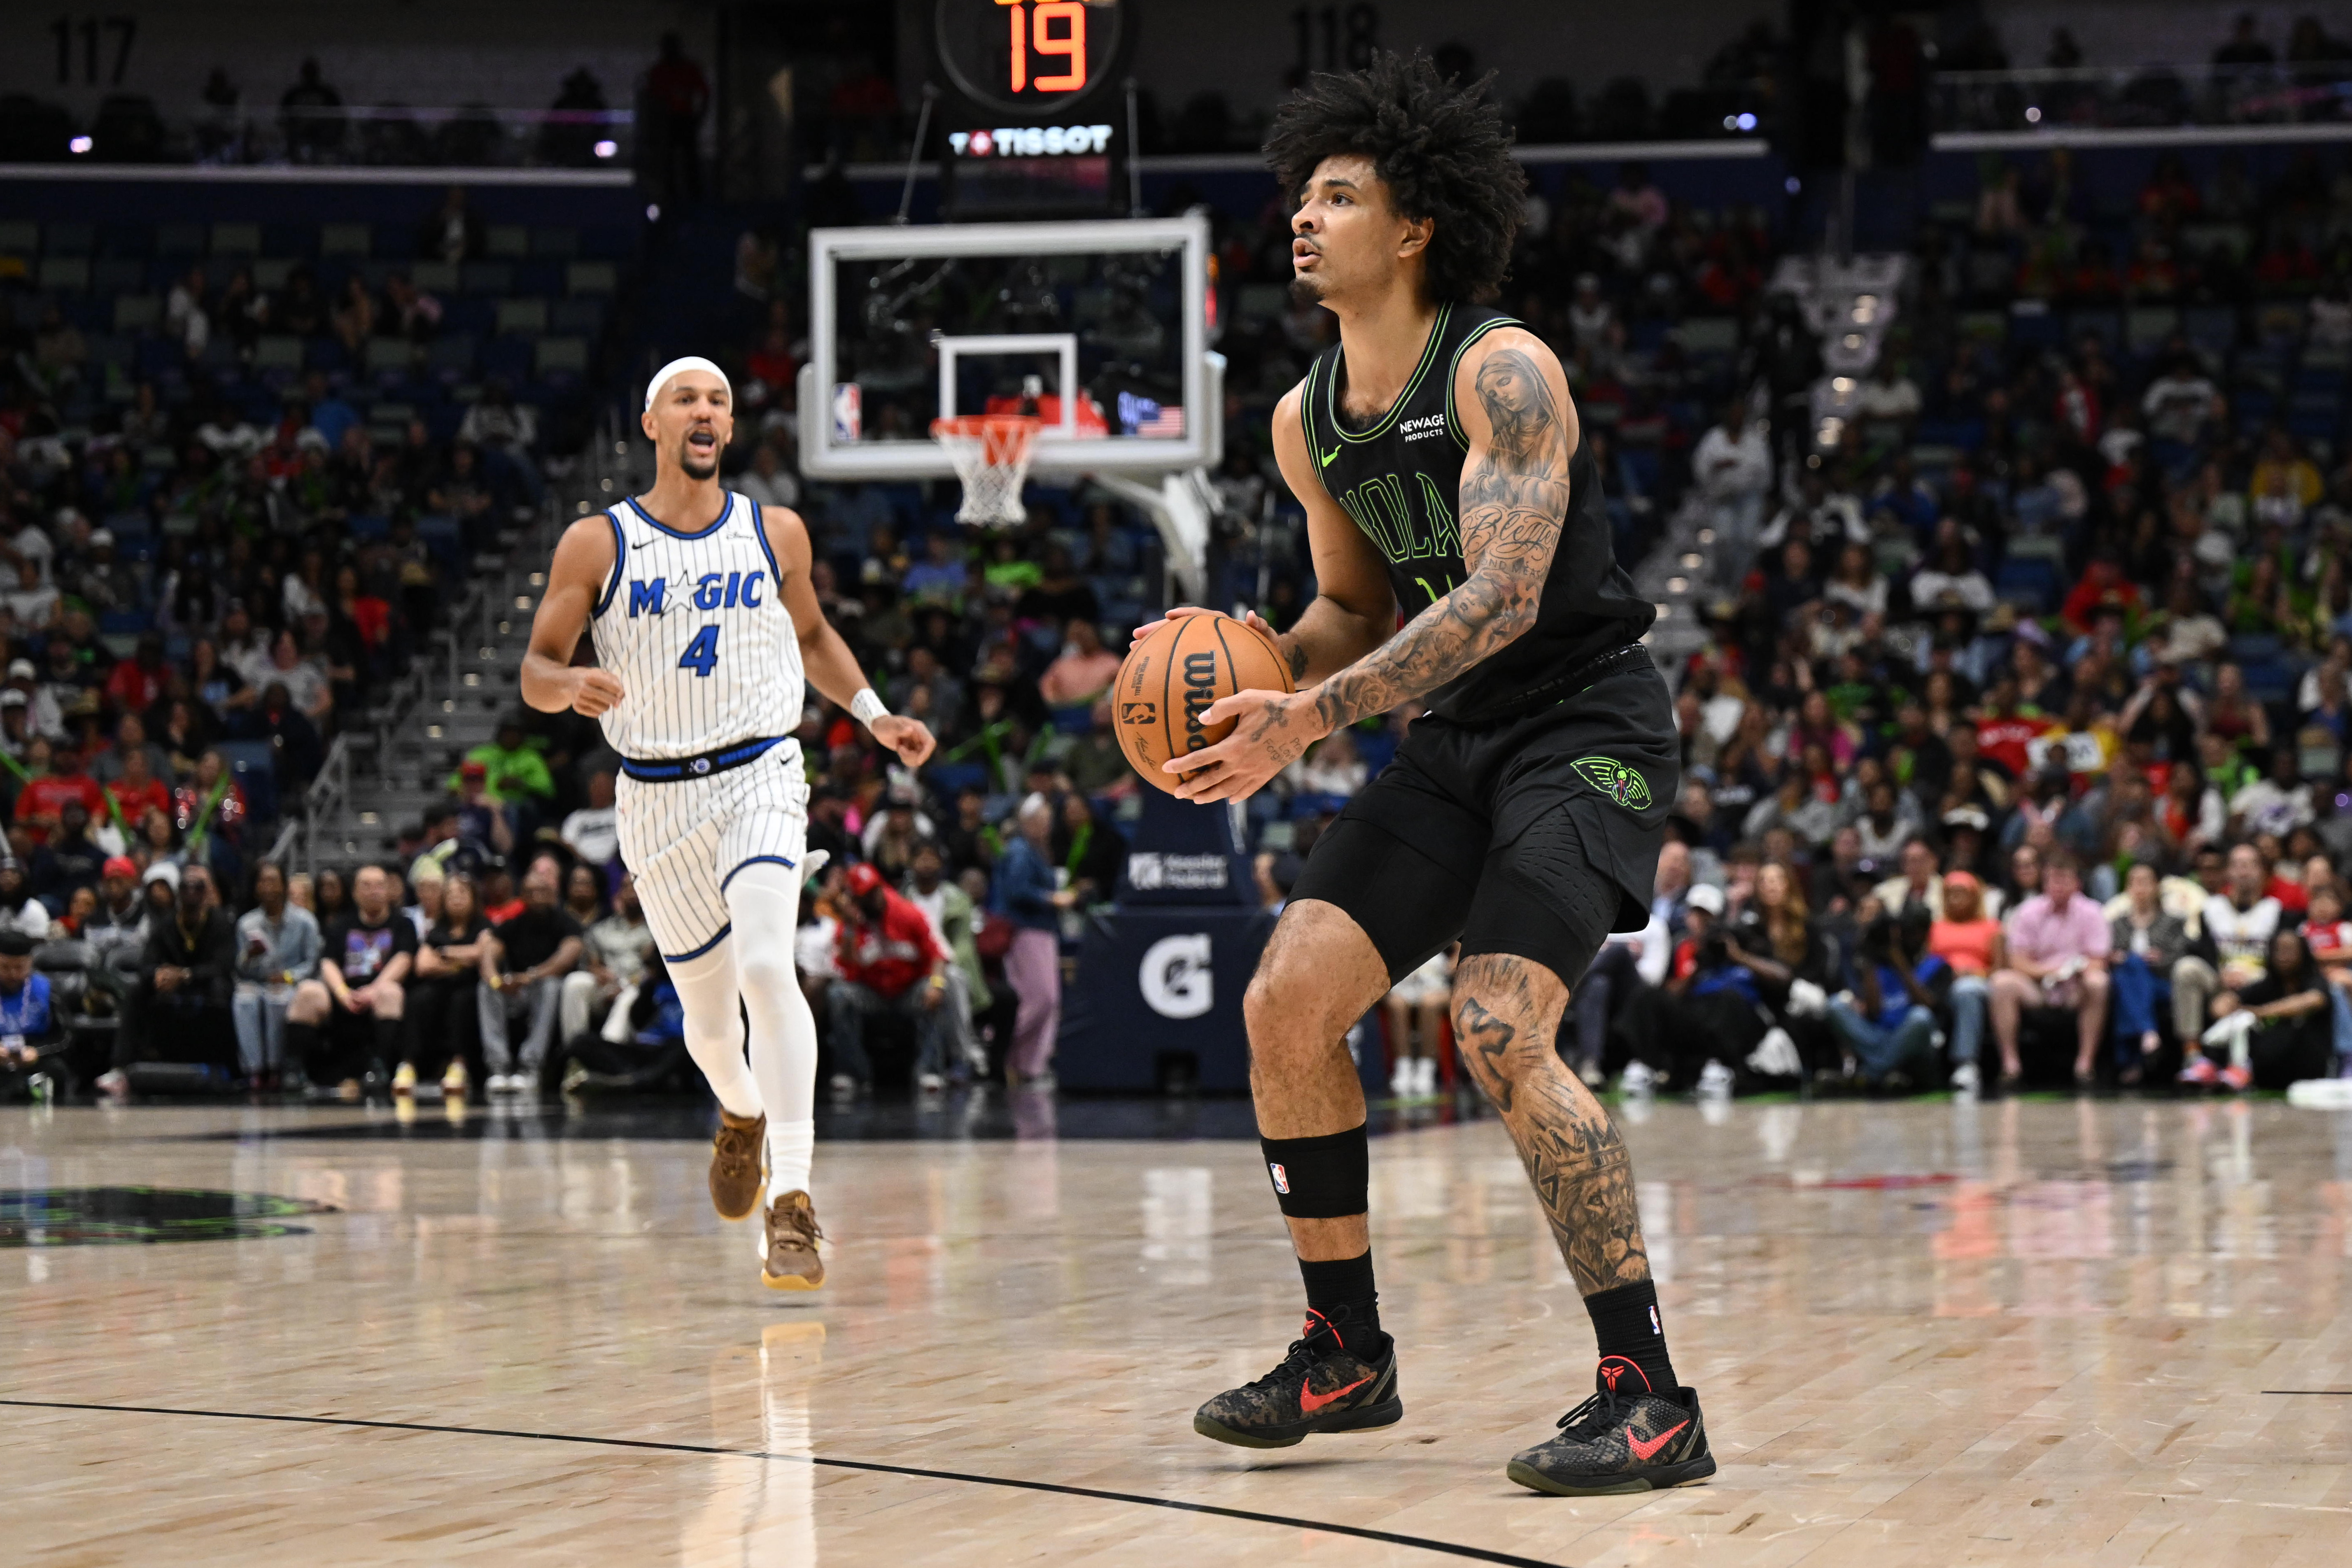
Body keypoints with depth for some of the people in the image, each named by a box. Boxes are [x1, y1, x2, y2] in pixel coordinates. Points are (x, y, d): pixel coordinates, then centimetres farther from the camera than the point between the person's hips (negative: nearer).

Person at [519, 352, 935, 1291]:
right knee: (708, 1013, 10)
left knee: (766, 966, -25)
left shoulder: (776, 534, 3)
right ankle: (741, 1115, 47)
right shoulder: (597, 544, -3)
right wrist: (573, 684, -24)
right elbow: (536, 669, 0)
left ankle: (792, 1199, -26)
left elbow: (811, 635, 20)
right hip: (657, 793, 1)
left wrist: (873, 714, 6)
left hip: (760, 774, -1)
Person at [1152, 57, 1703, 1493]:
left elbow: (1502, 596, -29)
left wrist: (1311, 718, -33)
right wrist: (1255, 673, -3)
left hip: (1587, 722, -8)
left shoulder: (1502, 371, -19)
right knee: (1288, 999, 0)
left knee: (1500, 1027, -24)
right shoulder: (1309, 420, 6)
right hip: (1458, 738, 8)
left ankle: (1651, 1399, -17)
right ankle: (1346, 1356, 14)